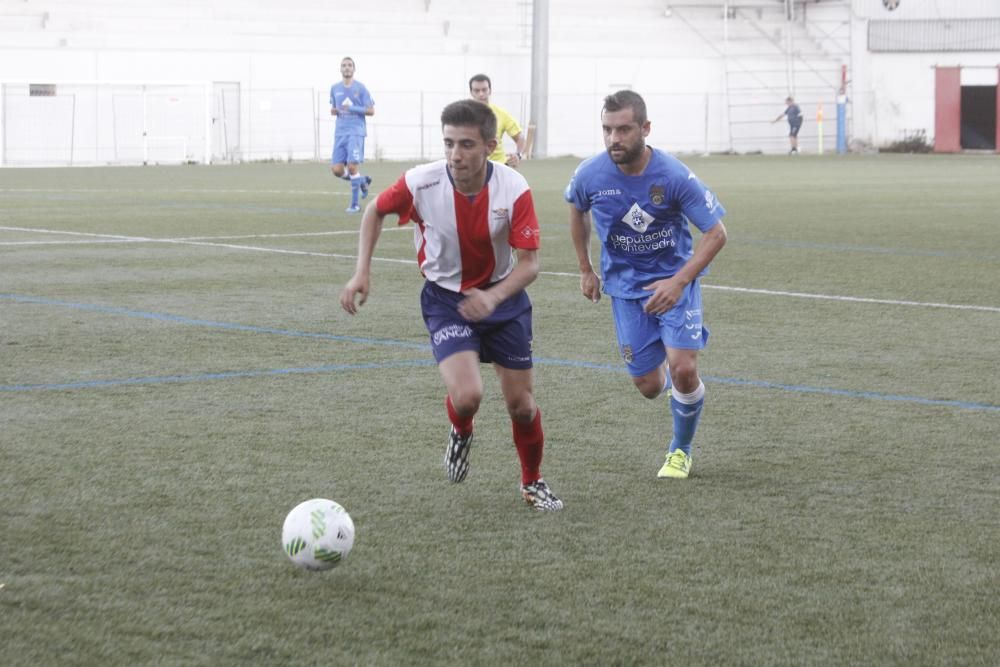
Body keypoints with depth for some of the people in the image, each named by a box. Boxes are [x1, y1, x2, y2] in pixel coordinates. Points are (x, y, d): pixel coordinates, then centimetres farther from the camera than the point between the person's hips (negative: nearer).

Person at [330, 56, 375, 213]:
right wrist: (334, 111, -1)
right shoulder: (335, 88, 12)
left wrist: (352, 108, -14)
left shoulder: (360, 88, -1)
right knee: (337, 170, -3)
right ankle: (363, 180, 24)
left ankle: (355, 204, -2)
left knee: (352, 166, -14)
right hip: (340, 132, 5)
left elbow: (371, 111, -3)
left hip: (356, 131, -5)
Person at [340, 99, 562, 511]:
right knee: (466, 395, -23)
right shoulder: (420, 183, -22)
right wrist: (362, 273, -8)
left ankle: (533, 483, 34)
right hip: (445, 300, -1)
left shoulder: (514, 189, -23)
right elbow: (375, 211, 0)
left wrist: (494, 296, -38)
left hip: (503, 297, 1)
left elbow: (529, 263, -20)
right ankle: (461, 434, 15)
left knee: (521, 404, 6)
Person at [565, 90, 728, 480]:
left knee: (684, 370, -16)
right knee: (648, 386, 0)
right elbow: (577, 210, 10)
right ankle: (666, 375, 40)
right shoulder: (590, 176, -15)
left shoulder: (674, 176, -23)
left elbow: (716, 233, -16)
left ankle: (681, 451, 12)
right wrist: (586, 270, 13)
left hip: (675, 279, -2)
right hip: (625, 285, 2)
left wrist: (679, 282, -26)